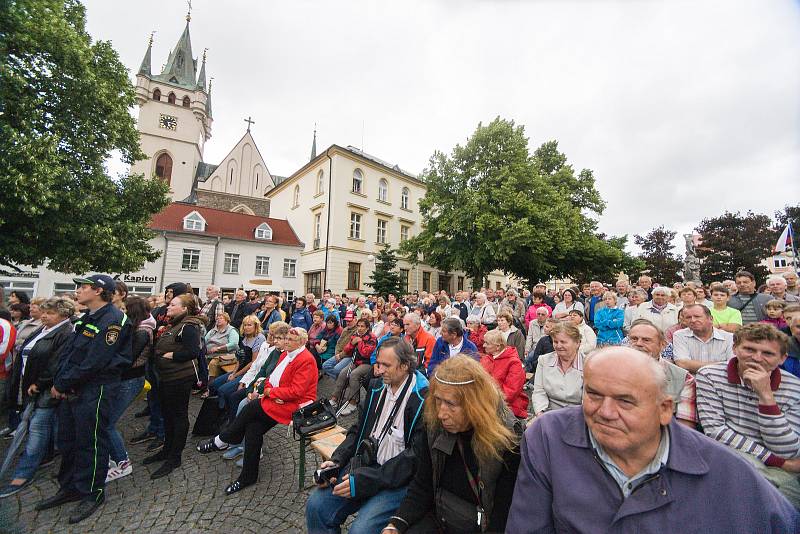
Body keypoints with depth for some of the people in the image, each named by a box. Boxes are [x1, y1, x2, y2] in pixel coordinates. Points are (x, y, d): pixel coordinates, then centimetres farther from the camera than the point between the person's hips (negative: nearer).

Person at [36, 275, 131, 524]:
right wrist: (58, 383, -2)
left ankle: (93, 493, 22)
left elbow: (93, 363, -22)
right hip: (70, 390, 9)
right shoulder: (87, 318, 10)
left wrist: (61, 384, -12)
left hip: (94, 392, -9)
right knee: (66, 440, 21)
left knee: (90, 443, 4)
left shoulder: (112, 320, -21)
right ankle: (69, 488, 39)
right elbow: (66, 351, 10)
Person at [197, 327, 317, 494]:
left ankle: (220, 441, 13)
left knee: (250, 408, -12)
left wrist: (271, 392, -12)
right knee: (253, 428, -5)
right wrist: (268, 389, -7)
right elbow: (272, 377, 15)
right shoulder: (286, 354, 12)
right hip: (277, 399, 8)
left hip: (294, 404, -8)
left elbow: (296, 391, -21)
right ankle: (248, 477, 12)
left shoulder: (306, 361, -17)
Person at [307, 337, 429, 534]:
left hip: (398, 481, -6)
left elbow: (416, 456, -20)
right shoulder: (376, 386, 3)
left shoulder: (424, 400, -19)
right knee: (316, 505, -5)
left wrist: (365, 481, -20)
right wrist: (336, 460, -4)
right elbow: (358, 429, 12)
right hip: (364, 466, 6)